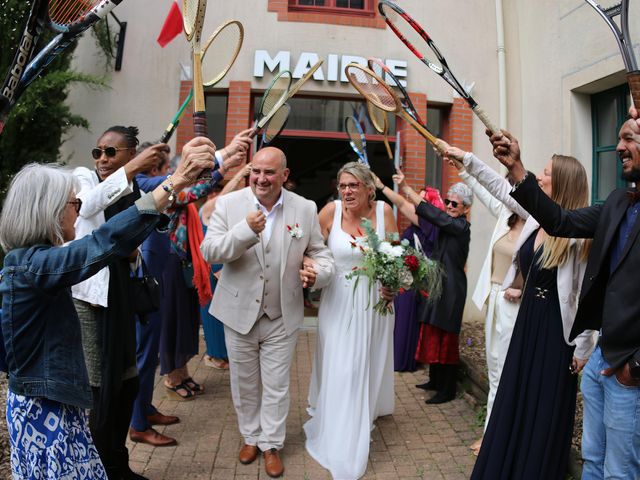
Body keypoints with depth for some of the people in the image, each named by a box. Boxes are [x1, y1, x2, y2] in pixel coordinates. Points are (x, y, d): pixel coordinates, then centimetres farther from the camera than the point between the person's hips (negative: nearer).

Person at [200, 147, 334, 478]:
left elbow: (320, 253, 1)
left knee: (276, 386, 12)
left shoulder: (306, 209, -5)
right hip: (239, 313, 0)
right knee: (244, 384, 18)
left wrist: (318, 272, -22)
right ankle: (251, 437, 41)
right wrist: (246, 230, -30)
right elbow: (209, 252, -14)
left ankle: (271, 444, 33)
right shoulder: (228, 204, -8)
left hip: (282, 317, 0)